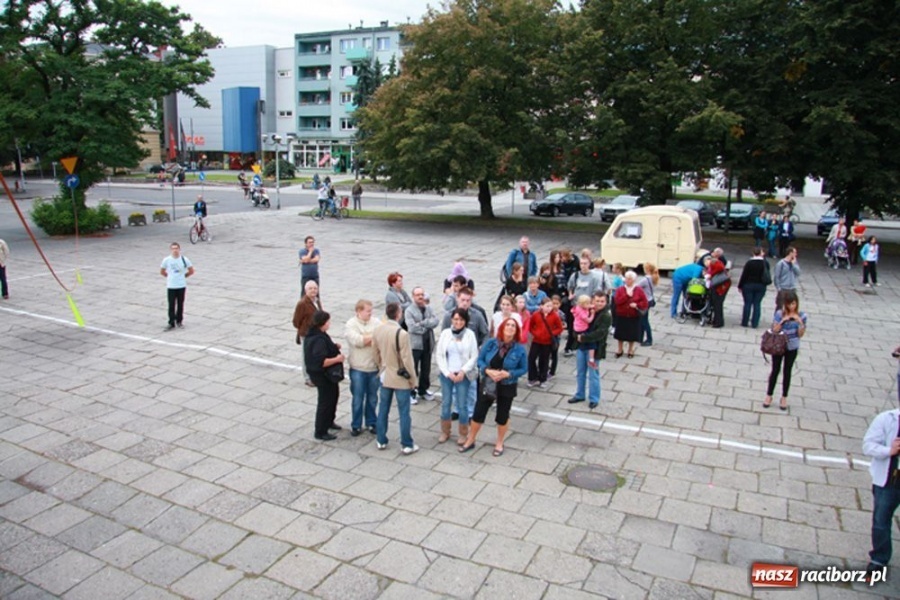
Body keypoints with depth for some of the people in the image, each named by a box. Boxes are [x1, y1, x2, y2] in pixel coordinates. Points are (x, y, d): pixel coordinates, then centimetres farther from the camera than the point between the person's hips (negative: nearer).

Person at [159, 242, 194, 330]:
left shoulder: (184, 259, -5)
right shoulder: (166, 260, -5)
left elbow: (191, 271, 5)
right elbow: (162, 272, 9)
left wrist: (183, 276, 5)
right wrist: (170, 276, 6)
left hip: (181, 286, 1)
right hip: (170, 286, -1)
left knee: (180, 304, 9)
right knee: (171, 305, -1)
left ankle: (179, 321, 23)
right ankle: (171, 323, 5)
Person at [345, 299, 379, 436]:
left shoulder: (376, 323, 3)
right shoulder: (351, 324, -7)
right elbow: (356, 340, -22)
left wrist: (365, 339, -17)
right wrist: (374, 336, -13)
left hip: (374, 367, 3)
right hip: (358, 368, -3)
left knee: (372, 398, 14)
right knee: (357, 399, 7)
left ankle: (371, 423, 29)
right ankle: (356, 425, 20)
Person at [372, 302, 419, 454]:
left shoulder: (378, 330, -3)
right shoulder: (402, 333, -23)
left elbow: (376, 354, 8)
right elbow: (407, 359, -19)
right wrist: (413, 379, -7)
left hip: (385, 376, 6)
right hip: (401, 378, -6)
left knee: (383, 410, 16)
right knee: (404, 413, 4)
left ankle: (381, 441, 25)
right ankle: (407, 445, 12)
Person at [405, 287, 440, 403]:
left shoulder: (428, 308, 7)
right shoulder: (409, 310, -8)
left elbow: (435, 321, -5)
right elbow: (412, 327, -19)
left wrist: (423, 323, -18)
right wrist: (427, 326, -10)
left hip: (428, 344, 5)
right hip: (415, 344, -5)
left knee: (426, 369, 16)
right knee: (413, 370, 1)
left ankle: (423, 390, 32)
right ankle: (411, 393, 11)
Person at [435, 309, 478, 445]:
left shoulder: (470, 334, -4)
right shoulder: (445, 333, 0)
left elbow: (474, 357, -4)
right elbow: (439, 355, 1)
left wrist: (463, 371, -14)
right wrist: (447, 373, -8)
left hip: (463, 375, -2)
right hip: (446, 374, 2)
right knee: (445, 403, 8)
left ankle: (463, 434, 18)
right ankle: (445, 432, 25)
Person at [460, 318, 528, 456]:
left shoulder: (519, 349, -13)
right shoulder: (490, 343, -10)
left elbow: (524, 369, -6)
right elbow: (480, 359, -4)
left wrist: (508, 374, -21)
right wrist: (488, 371, -22)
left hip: (507, 387, -1)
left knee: (502, 416, 14)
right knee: (478, 413, 9)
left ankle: (499, 444, 36)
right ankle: (470, 440, 30)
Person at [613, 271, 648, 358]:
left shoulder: (639, 290, -3)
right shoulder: (620, 289, -2)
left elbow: (645, 303, -5)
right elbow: (617, 301, -15)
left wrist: (637, 305, -21)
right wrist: (627, 295, -22)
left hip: (634, 317, -1)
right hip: (621, 316, 1)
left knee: (632, 334, 8)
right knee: (620, 334, 10)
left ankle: (630, 350, 27)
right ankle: (619, 350, 27)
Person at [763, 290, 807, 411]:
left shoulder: (801, 316, -8)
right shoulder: (780, 313, -12)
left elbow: (801, 334, -8)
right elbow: (774, 330, -13)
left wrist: (800, 322, -23)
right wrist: (783, 320, -26)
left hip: (792, 348, 1)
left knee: (787, 371, 11)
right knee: (775, 370, 8)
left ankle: (784, 398, 22)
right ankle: (769, 395, 20)